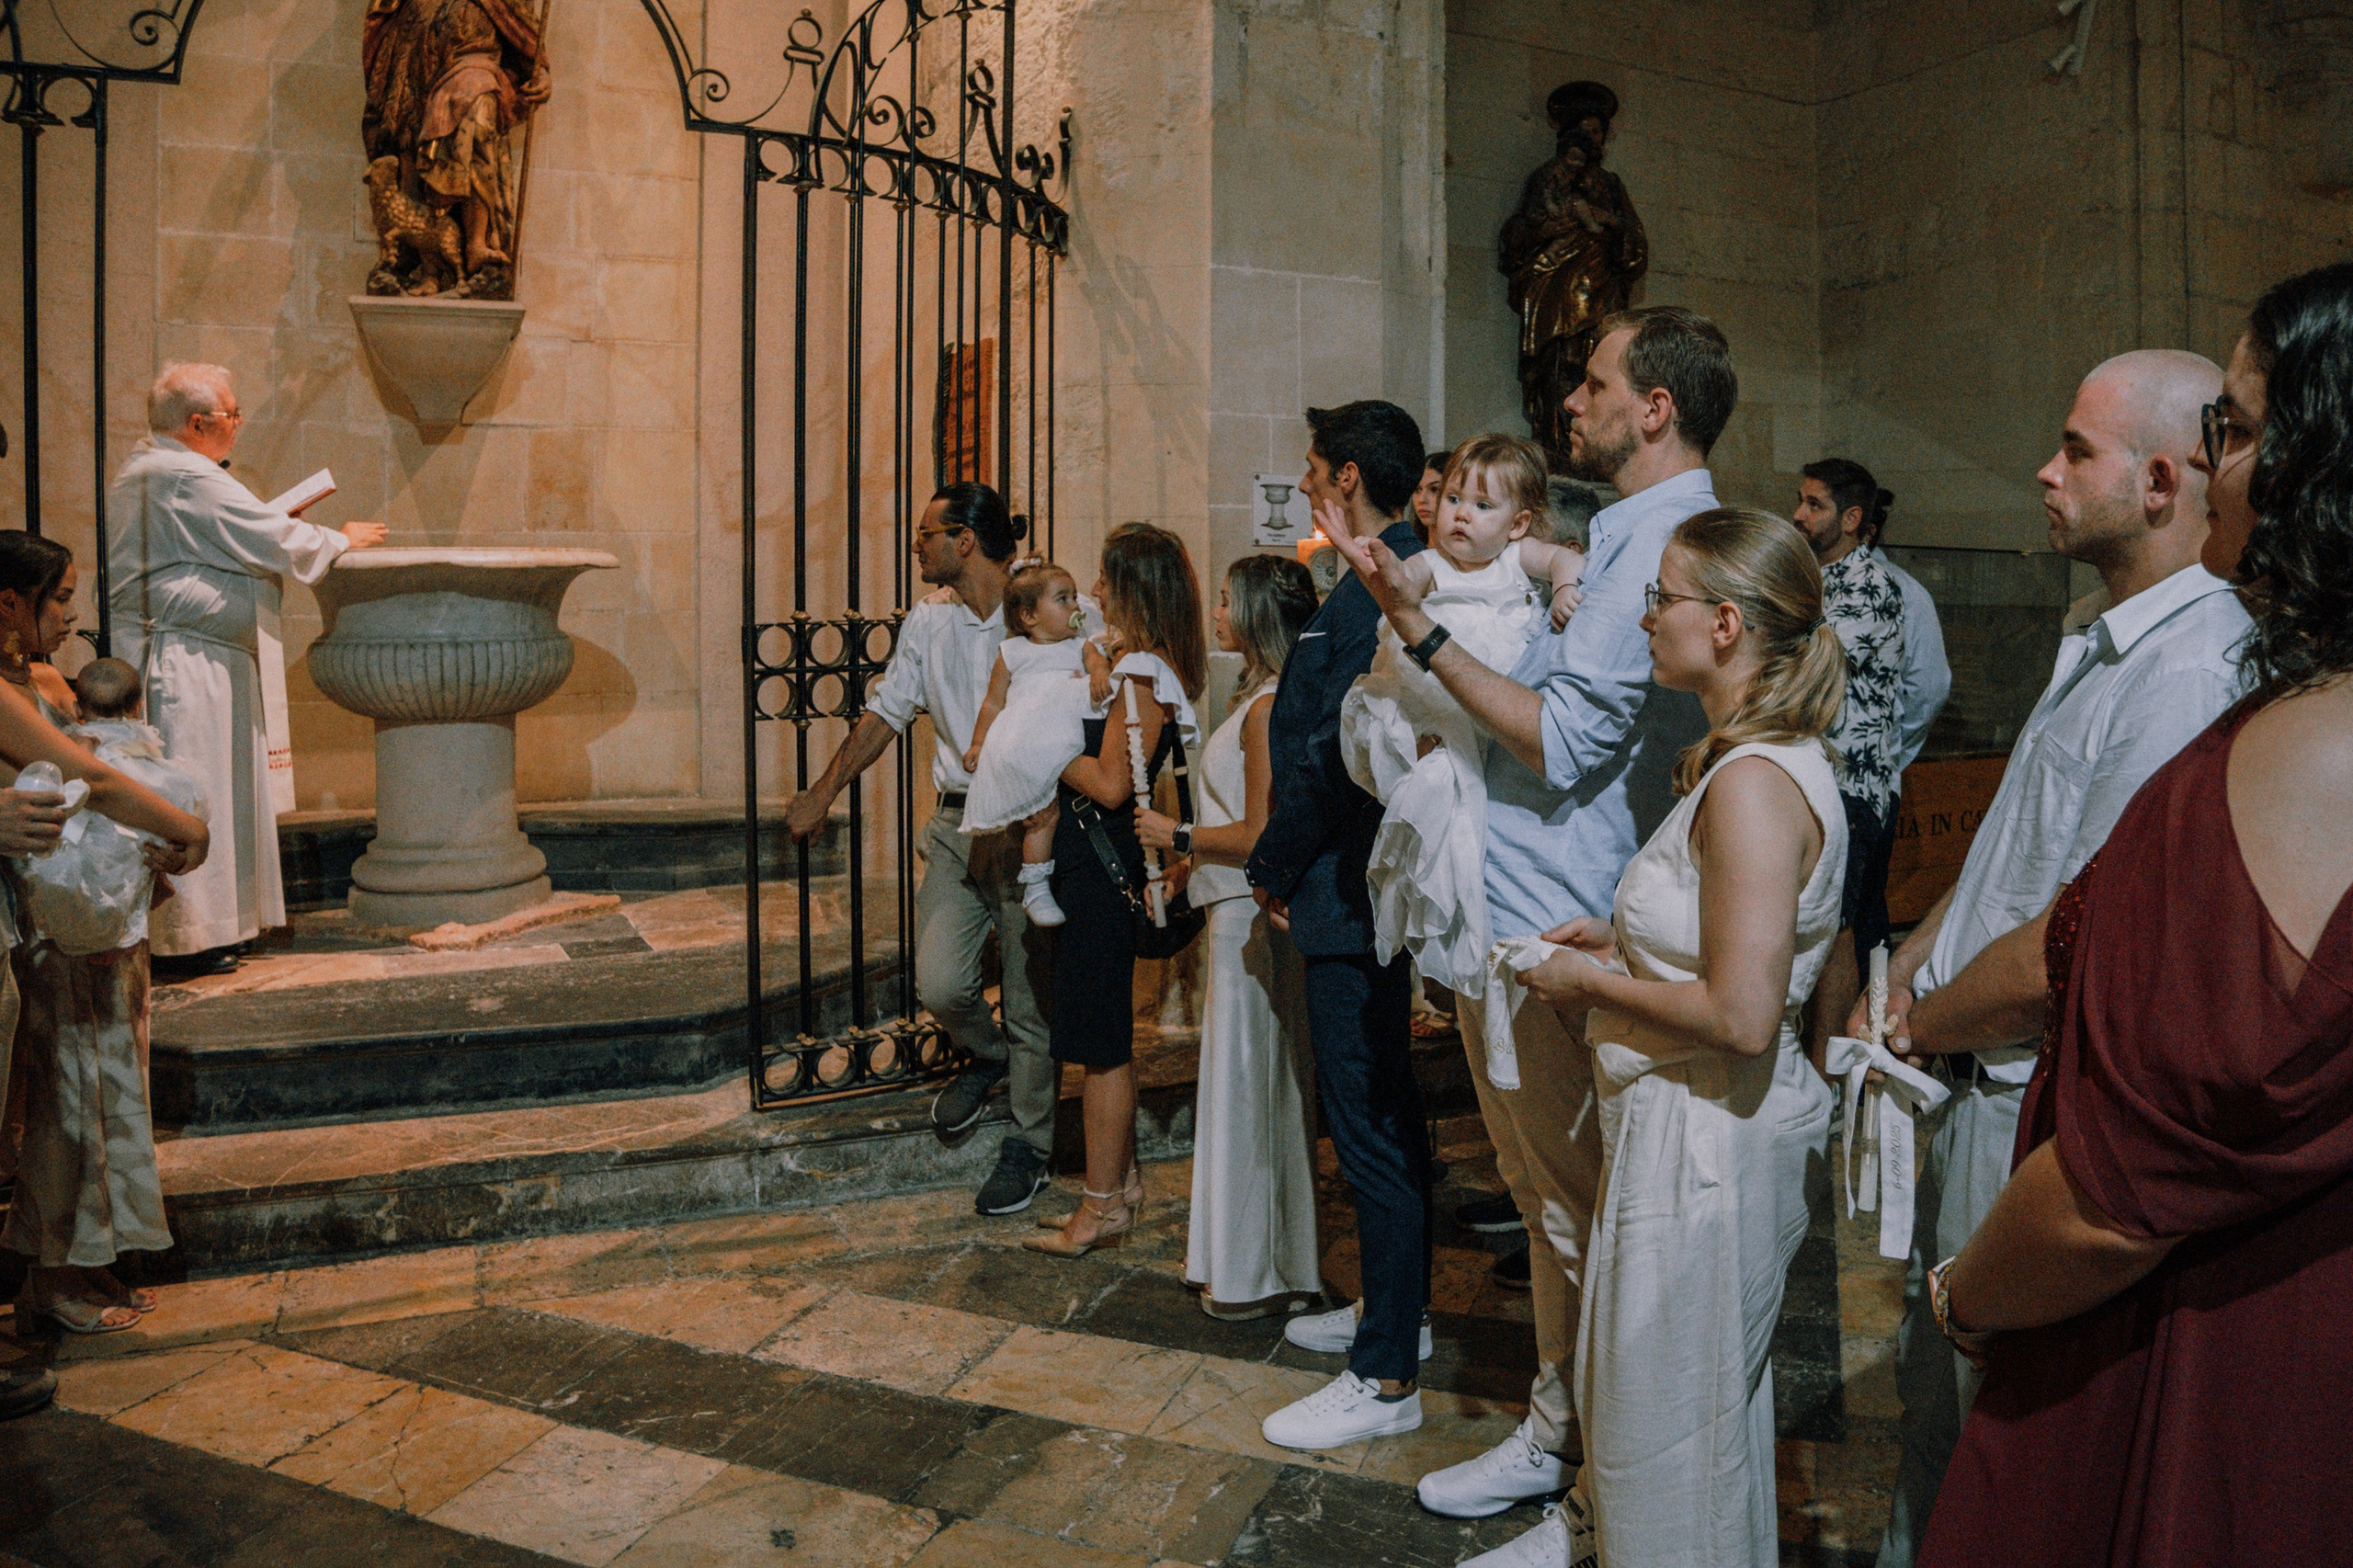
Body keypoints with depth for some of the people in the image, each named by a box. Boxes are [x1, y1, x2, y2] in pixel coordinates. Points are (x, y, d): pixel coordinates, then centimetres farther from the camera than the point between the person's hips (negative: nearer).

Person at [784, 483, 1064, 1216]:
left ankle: (1029, 1144, 22)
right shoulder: (929, 618, 9)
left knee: (1029, 995, 4)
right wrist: (823, 792, 20)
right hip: (956, 823, 5)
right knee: (939, 983, -3)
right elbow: (888, 709, 18)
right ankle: (987, 1056, 32)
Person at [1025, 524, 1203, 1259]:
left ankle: (1103, 1208, 9)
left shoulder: (1142, 675, -17)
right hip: (1092, 859, 10)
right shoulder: (1143, 667, 13)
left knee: (1101, 1041, -1)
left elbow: (1111, 784, -21)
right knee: (1104, 1037, 18)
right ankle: (1122, 1181, 30)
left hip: (1103, 862, -10)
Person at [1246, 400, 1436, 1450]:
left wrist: (1270, 870, -9)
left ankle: (1386, 1379, 8)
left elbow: (1329, 756, -22)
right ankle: (1398, 1309, 36)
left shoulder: (1372, 594, -19)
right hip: (1367, 884, 11)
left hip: (1352, 890, -11)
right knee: (1382, 1113, 20)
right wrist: (1286, 865, 13)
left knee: (1368, 1122, -3)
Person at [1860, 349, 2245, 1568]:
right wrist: (1893, 987, 4)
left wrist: (1909, 1025, -11)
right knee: (1931, 1391, 24)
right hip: (1970, 1094, 9)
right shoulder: (2099, 643, 10)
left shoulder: (2189, 675, -24)